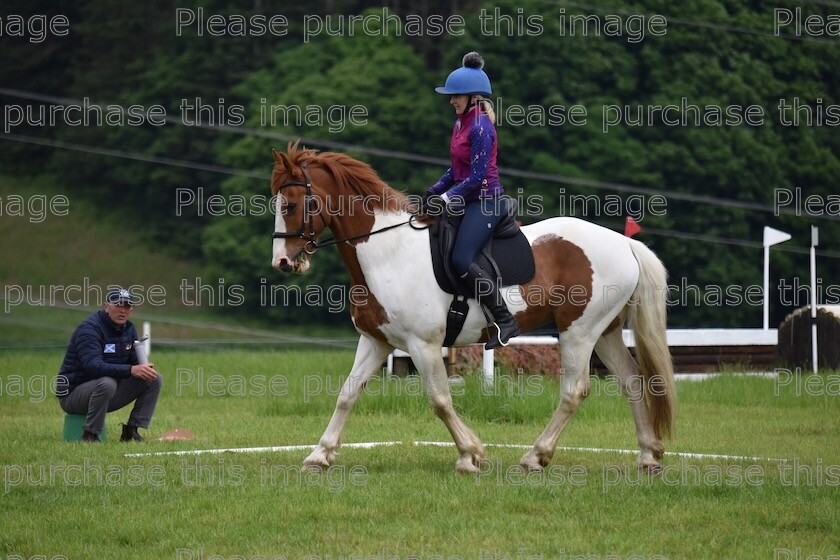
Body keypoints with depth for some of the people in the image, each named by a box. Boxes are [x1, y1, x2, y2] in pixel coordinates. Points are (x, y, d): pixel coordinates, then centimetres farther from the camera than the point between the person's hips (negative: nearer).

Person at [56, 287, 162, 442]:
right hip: (73, 394, -8)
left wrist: (144, 369, -19)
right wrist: (130, 370, -41)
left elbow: (135, 363, 8)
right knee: (106, 382, -39)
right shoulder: (89, 328, -19)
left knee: (155, 379, -2)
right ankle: (90, 435, -25)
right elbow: (93, 366, -33)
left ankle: (131, 430, -4)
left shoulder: (129, 329, 8)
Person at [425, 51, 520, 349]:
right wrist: (435, 191, 7)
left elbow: (477, 176, -20)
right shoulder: (461, 123, 13)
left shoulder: (480, 128, -17)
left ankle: (506, 321, -16)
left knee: (461, 260, -21)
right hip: (468, 199, 11)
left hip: (485, 200, -11)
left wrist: (447, 198, -17)